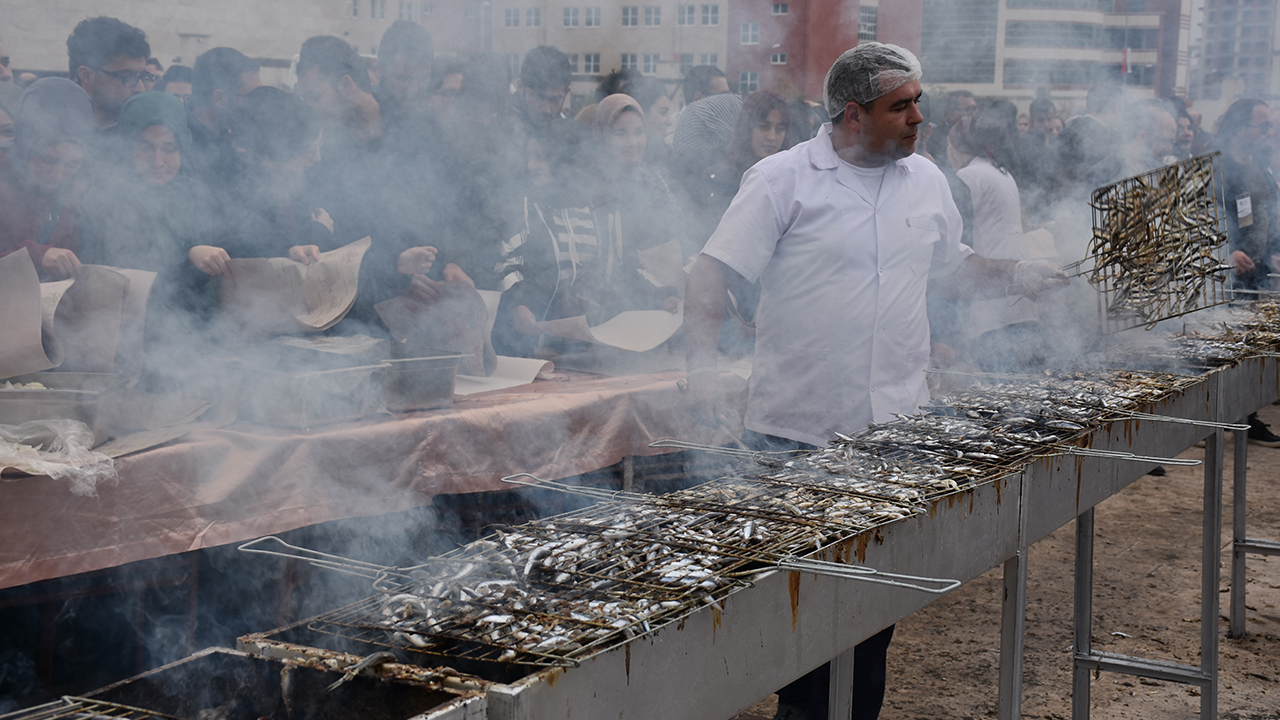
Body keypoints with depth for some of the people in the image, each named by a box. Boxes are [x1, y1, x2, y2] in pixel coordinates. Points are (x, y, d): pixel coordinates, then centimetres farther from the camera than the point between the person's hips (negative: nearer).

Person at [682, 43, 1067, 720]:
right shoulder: (783, 178, -6)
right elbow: (714, 270, -10)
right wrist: (702, 360, -23)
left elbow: (953, 263, 28)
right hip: (795, 428, -4)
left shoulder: (926, 181, 11)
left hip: (895, 423, 4)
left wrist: (1018, 274, 12)